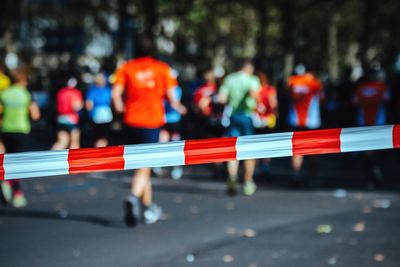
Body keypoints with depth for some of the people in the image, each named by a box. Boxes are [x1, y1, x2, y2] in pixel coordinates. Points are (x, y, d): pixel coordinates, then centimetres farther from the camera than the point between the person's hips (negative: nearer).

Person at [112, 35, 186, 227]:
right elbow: (170, 96, -3)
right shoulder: (162, 68, 3)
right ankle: (134, 197, -31)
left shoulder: (126, 68, 5)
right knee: (144, 168, -4)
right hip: (152, 122, -2)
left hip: (131, 122, 2)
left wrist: (120, 107, 12)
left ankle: (148, 208, 22)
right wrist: (177, 106, 17)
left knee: (141, 165, 15)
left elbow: (116, 92, -6)